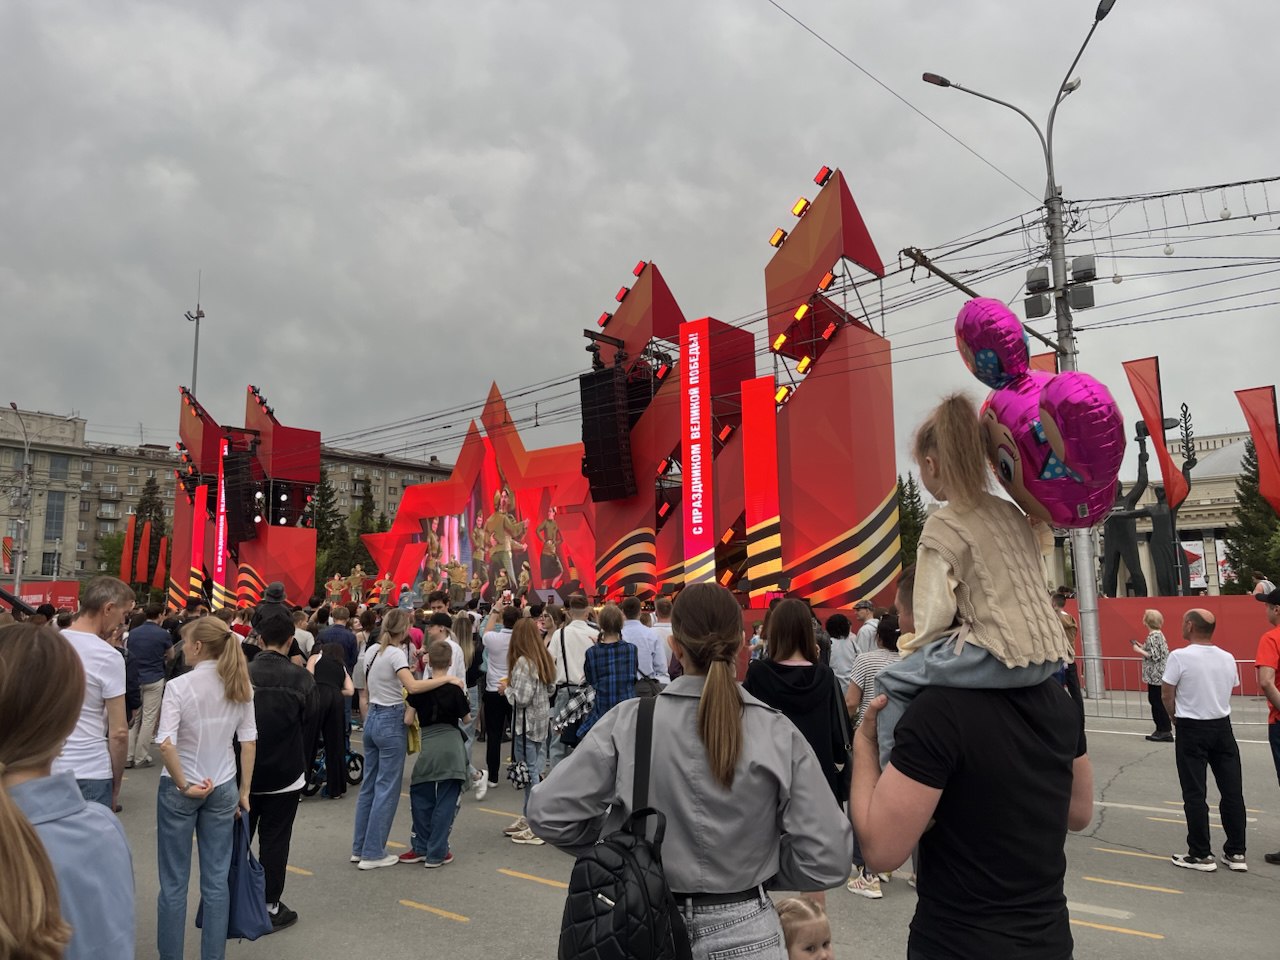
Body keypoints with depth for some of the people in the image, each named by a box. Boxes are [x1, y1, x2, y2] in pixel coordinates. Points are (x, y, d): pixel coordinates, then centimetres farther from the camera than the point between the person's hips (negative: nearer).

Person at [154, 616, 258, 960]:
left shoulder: (179, 685, -14)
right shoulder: (240, 686, -2)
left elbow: (165, 744, -22)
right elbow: (249, 741, 0)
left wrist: (184, 785, -12)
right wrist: (244, 791, 7)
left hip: (178, 788, -3)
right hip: (223, 788, 3)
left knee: (174, 881, 10)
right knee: (216, 880, 11)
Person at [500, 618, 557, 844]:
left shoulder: (523, 662, -18)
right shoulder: (545, 660, 7)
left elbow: (521, 699, -22)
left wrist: (506, 688, -3)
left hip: (527, 725, -8)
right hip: (542, 722, 8)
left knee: (530, 773, -1)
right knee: (536, 771, 15)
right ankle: (529, 818, 27)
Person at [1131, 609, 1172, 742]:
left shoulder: (1153, 636, -18)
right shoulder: (1158, 634, 12)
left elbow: (1155, 656, -22)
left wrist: (1139, 650, -14)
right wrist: (1142, 647, 11)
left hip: (1156, 675, -10)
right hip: (1157, 674, 10)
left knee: (1158, 703, -3)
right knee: (1156, 701, 14)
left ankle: (1165, 732, 3)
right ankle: (1162, 730, 19)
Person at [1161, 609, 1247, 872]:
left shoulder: (1180, 656, -15)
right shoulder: (1227, 658, 1)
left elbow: (1167, 694, -9)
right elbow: (1231, 690, 9)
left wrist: (1176, 717, 9)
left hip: (1191, 731, -5)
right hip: (1222, 727, 5)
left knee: (1194, 794, 3)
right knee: (1232, 791, 11)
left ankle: (1201, 855, 7)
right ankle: (1236, 853, 18)